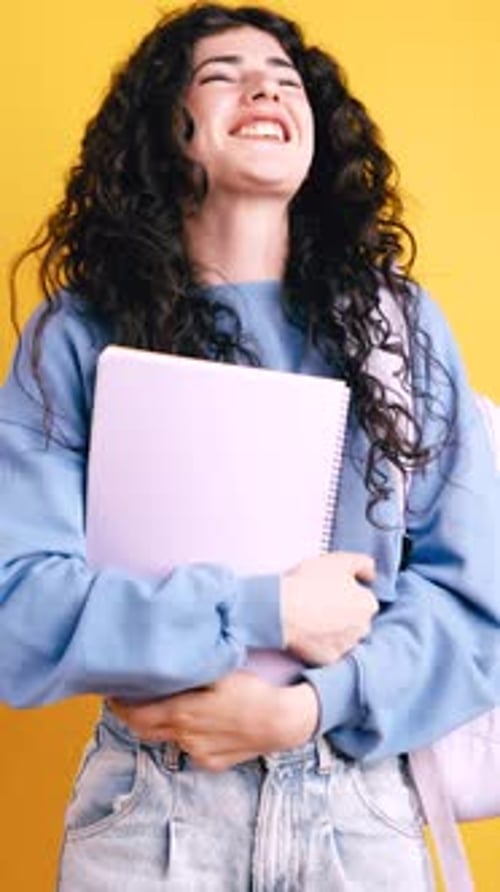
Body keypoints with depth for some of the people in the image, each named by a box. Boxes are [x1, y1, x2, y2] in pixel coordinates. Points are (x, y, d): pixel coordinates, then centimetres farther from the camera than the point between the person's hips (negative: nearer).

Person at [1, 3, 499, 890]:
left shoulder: (400, 322, 2)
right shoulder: (79, 334, -5)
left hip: (362, 810, 2)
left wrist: (309, 706, -16)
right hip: (151, 813, -1)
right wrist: (266, 612, -18)